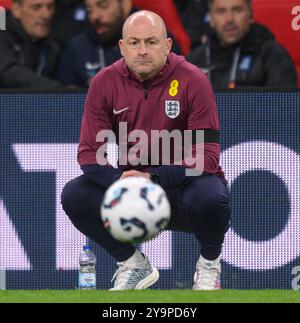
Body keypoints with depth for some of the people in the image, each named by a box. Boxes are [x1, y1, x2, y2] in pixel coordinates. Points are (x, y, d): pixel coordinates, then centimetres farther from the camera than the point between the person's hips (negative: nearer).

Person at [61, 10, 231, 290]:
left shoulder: (192, 80, -14)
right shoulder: (105, 83, -6)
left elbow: (207, 156, -18)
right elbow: (89, 153, -6)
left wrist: (154, 178, -31)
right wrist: (119, 181, -29)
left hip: (183, 184, -3)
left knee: (210, 197, -37)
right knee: (74, 195, -20)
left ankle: (209, 265, -2)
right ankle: (133, 265, 3)